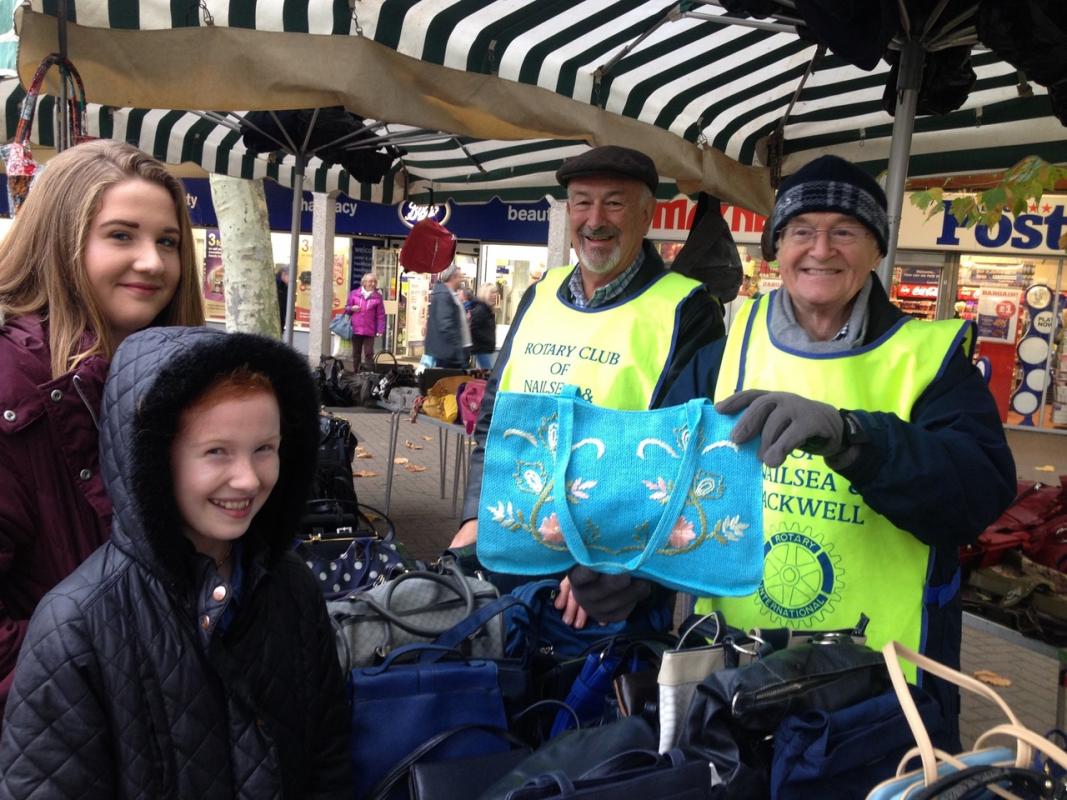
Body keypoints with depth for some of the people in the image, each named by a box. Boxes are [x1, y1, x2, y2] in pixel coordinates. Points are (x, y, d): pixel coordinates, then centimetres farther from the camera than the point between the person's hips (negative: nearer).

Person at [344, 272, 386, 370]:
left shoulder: (377, 297, 1)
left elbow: (380, 315, 0)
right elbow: (346, 308, 14)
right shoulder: (354, 293, 5)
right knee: (356, 353, 10)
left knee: (369, 353, -3)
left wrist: (380, 330, -7)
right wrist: (352, 308, -10)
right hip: (355, 329, 2)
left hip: (369, 331, -2)